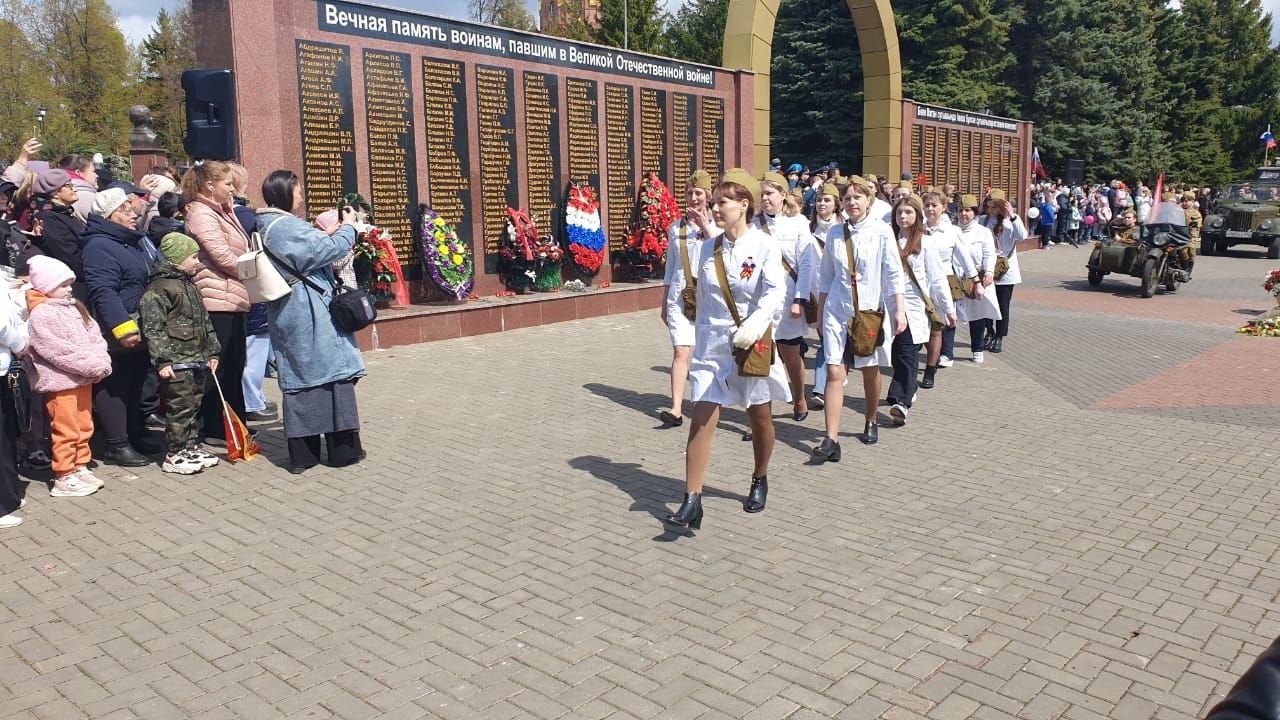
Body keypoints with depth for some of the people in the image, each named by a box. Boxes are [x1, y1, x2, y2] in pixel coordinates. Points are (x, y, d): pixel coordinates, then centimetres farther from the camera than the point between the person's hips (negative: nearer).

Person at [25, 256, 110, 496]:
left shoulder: (74, 308, 14)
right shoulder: (40, 315, -11)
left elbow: (94, 336, 8)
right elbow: (60, 350, -19)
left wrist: (102, 362, -8)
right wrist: (94, 366, -19)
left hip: (84, 379, 8)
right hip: (61, 382, -8)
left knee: (84, 427, 16)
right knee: (66, 431, -4)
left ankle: (80, 467, 27)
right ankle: (64, 478, 4)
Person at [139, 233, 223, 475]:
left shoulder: (190, 286, 18)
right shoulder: (158, 288, -11)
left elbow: (205, 322, 24)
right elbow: (153, 328, -16)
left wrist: (212, 352, 21)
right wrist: (162, 360, -21)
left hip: (198, 360, 9)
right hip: (177, 362, -9)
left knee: (193, 406, 14)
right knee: (180, 407, -6)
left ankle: (188, 448, 24)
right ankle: (173, 455, 3)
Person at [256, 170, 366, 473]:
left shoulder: (266, 226, 17)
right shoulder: (286, 225, -14)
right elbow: (324, 251, -16)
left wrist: (331, 234, 14)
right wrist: (349, 228, -2)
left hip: (287, 315, 10)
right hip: (310, 315, -10)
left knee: (298, 379, 9)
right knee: (332, 374, -2)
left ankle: (302, 454, 12)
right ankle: (343, 448, 3)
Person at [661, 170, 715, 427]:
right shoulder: (676, 227, 11)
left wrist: (706, 228, -19)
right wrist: (664, 302, 18)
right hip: (680, 297, 2)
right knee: (680, 352, -10)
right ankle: (676, 409, -15)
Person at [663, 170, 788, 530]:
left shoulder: (765, 247, -9)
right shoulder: (708, 248, 5)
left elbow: (775, 292, -23)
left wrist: (755, 325, -40)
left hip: (753, 344, -3)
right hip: (712, 343, 3)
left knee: (760, 419, 14)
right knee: (701, 421, -7)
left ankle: (760, 480, 39)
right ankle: (691, 503, -8)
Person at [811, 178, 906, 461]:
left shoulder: (881, 231, -4)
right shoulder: (835, 233, 4)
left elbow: (894, 273, -4)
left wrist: (900, 310, -10)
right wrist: (820, 311, 13)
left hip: (871, 310, -1)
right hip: (837, 311, 1)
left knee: (870, 370, 13)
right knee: (834, 373, -8)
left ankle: (871, 421, 38)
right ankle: (831, 440, -11)